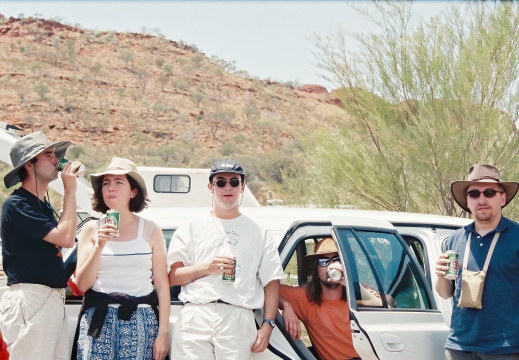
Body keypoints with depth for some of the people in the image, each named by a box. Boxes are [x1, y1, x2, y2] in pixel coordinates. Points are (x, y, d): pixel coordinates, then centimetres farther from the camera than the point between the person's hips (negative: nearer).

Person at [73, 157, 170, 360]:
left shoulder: (150, 231, 5)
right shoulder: (92, 229, 7)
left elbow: (162, 285, 3)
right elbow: (82, 285, 2)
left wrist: (163, 333, -3)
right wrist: (99, 246, -10)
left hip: (140, 322, -1)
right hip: (99, 320, 1)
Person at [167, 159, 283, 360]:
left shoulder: (259, 234, 16)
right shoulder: (191, 229, 15)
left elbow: (271, 282, 10)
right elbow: (171, 278, 8)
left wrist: (267, 325, -1)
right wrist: (206, 268, -7)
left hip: (239, 320, 0)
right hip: (194, 318, 0)